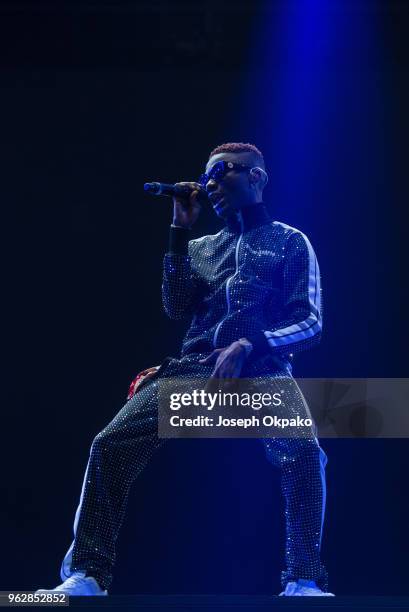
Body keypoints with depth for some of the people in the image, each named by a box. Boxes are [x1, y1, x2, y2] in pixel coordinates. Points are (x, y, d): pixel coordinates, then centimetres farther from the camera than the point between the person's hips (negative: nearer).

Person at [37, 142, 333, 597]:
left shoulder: (289, 242, 12)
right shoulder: (202, 248, 24)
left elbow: (310, 322, 1)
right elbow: (177, 308, 8)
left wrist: (248, 345, -15)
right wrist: (180, 231, 5)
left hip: (261, 370, -4)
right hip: (195, 367, 4)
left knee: (303, 451, -36)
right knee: (111, 445, -17)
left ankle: (304, 581, -30)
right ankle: (87, 575, -14)